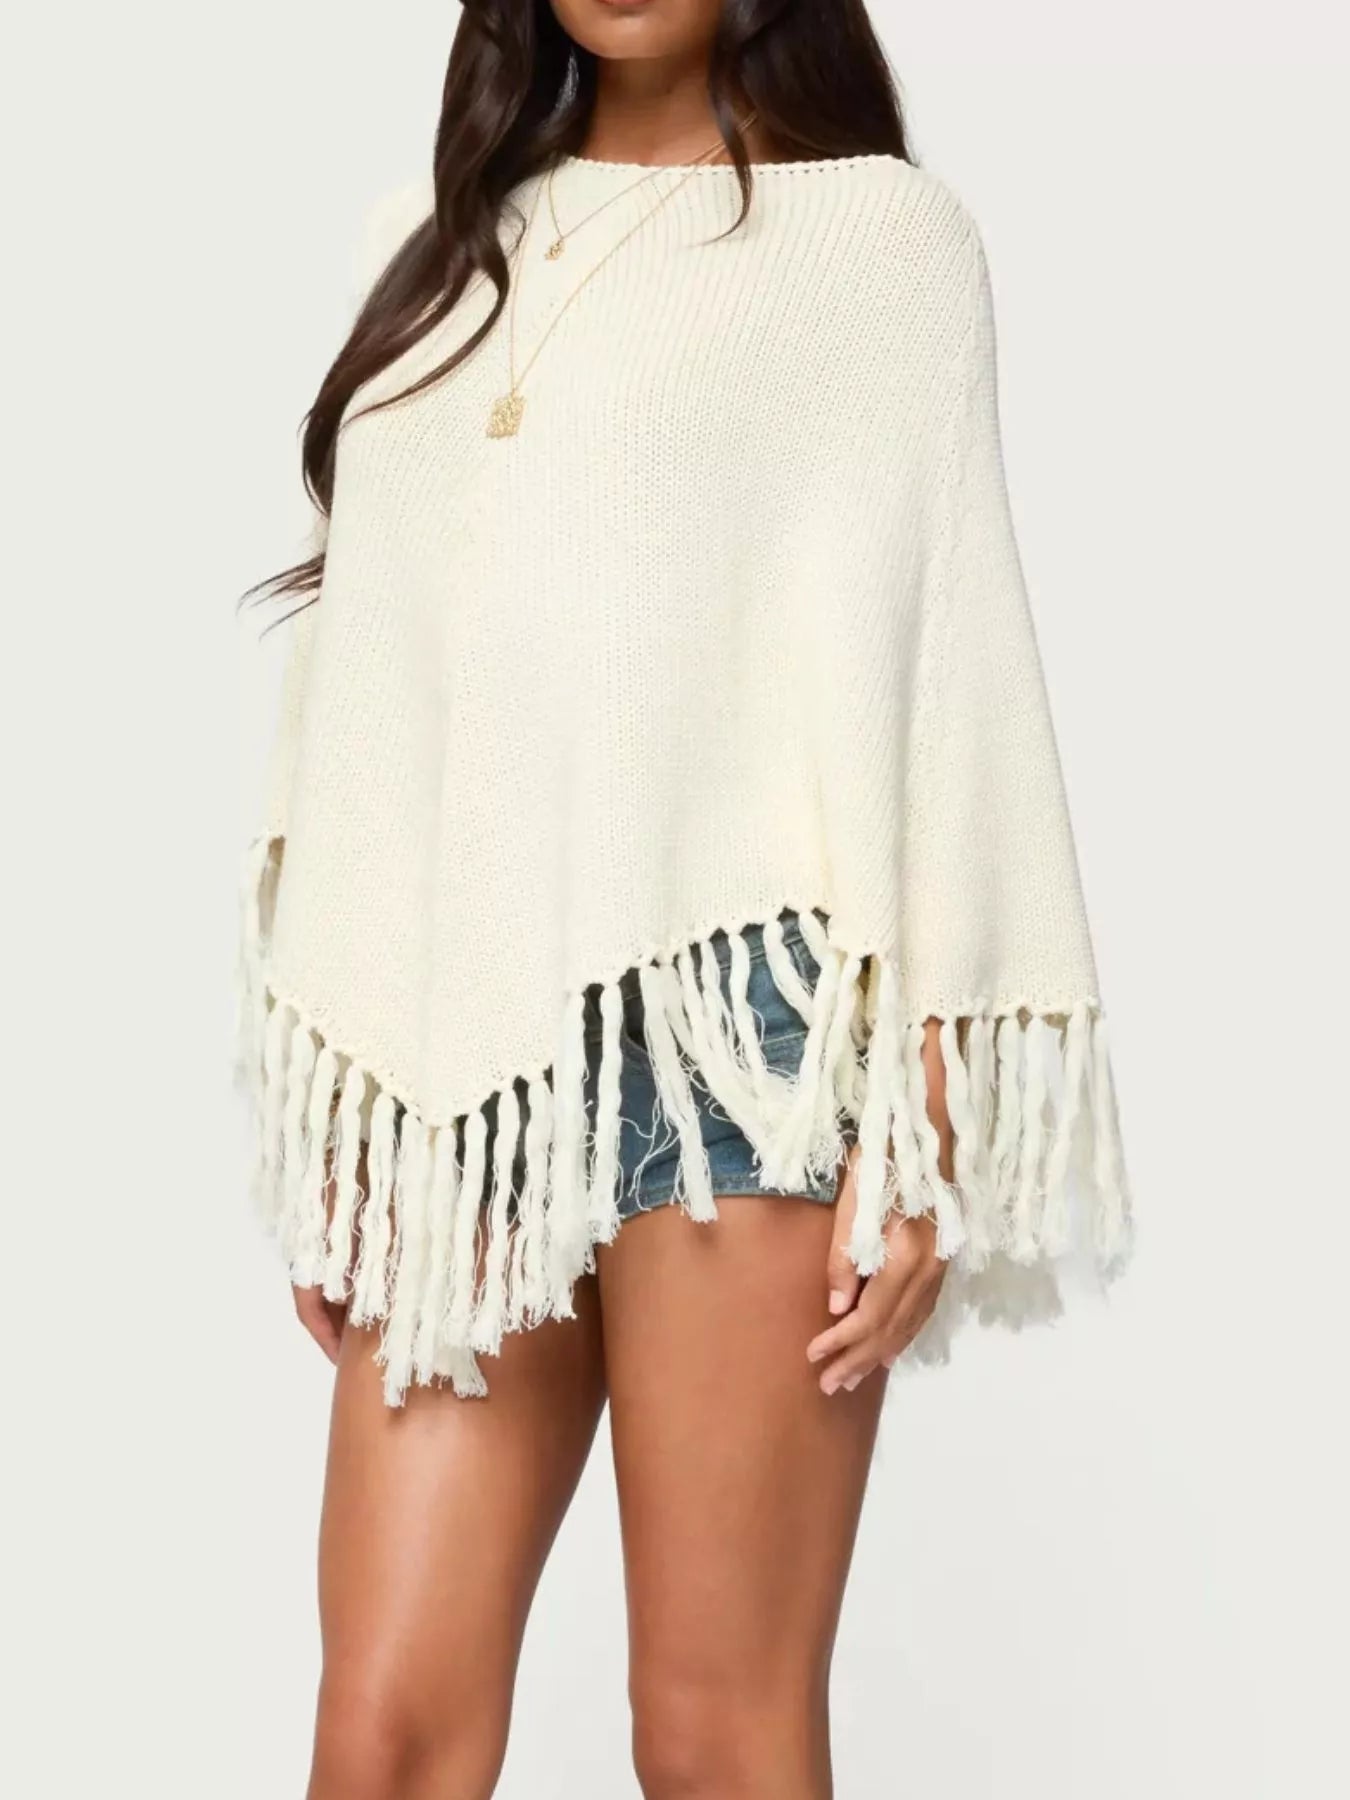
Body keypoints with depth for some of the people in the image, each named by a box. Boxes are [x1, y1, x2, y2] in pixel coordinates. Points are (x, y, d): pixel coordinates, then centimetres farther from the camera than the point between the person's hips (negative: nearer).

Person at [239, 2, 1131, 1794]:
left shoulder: (878, 232, 3)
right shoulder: (443, 242, 18)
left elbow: (938, 651, -3)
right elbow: (369, 658, 17)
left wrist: (922, 1120, -10)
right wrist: (331, 1099, 13)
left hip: (728, 1024, -4)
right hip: (469, 1045, 5)